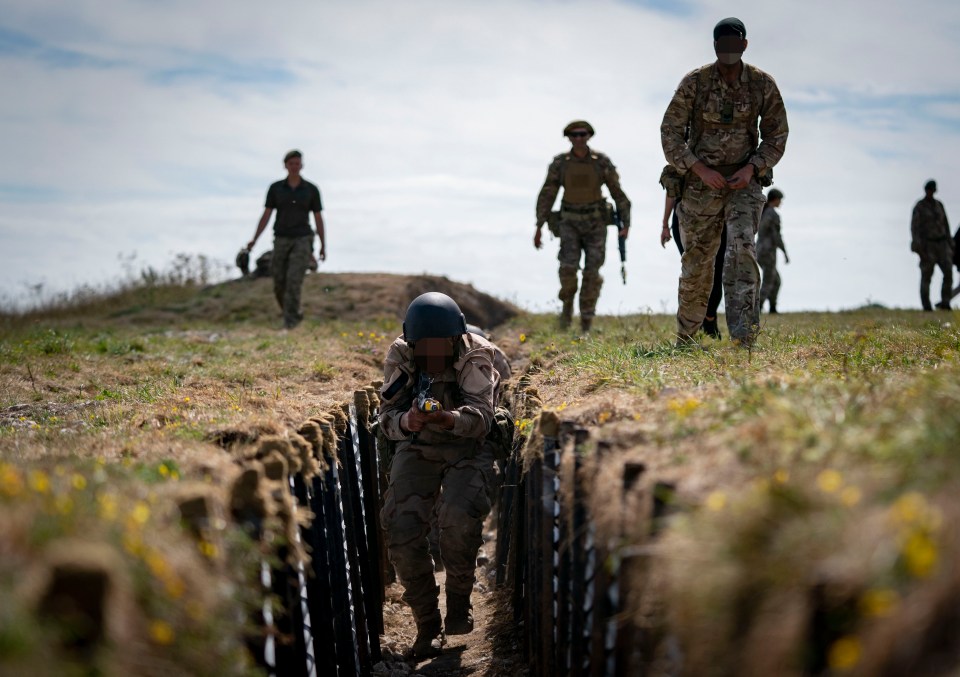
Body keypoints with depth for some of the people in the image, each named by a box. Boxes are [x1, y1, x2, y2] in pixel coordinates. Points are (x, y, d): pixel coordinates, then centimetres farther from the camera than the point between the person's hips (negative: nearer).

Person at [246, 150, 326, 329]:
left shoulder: (312, 190, 0)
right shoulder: (275, 188, 2)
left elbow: (318, 219, 5)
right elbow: (266, 216, 2)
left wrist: (323, 246, 4)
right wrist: (254, 240, -9)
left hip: (302, 240, -2)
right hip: (281, 241, 2)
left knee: (294, 280, -20)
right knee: (279, 285, 2)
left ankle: (289, 322, -15)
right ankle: (294, 314, 29)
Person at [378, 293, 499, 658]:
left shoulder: (475, 356, -16)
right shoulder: (400, 357, -9)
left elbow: (482, 415, -26)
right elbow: (387, 415, -10)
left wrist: (448, 418, -48)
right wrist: (407, 421, -35)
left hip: (467, 447, -2)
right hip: (417, 448, 2)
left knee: (460, 518, -31)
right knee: (401, 528, -18)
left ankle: (459, 601, -4)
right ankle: (427, 623, -2)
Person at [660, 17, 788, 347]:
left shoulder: (763, 84, -5)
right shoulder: (694, 82, -8)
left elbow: (776, 136, 4)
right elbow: (670, 133, -6)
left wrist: (752, 168, -13)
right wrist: (701, 170, -17)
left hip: (744, 182, 0)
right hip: (701, 184, 0)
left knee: (741, 251, -21)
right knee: (696, 264, 5)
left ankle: (743, 340, -27)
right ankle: (684, 340, 23)